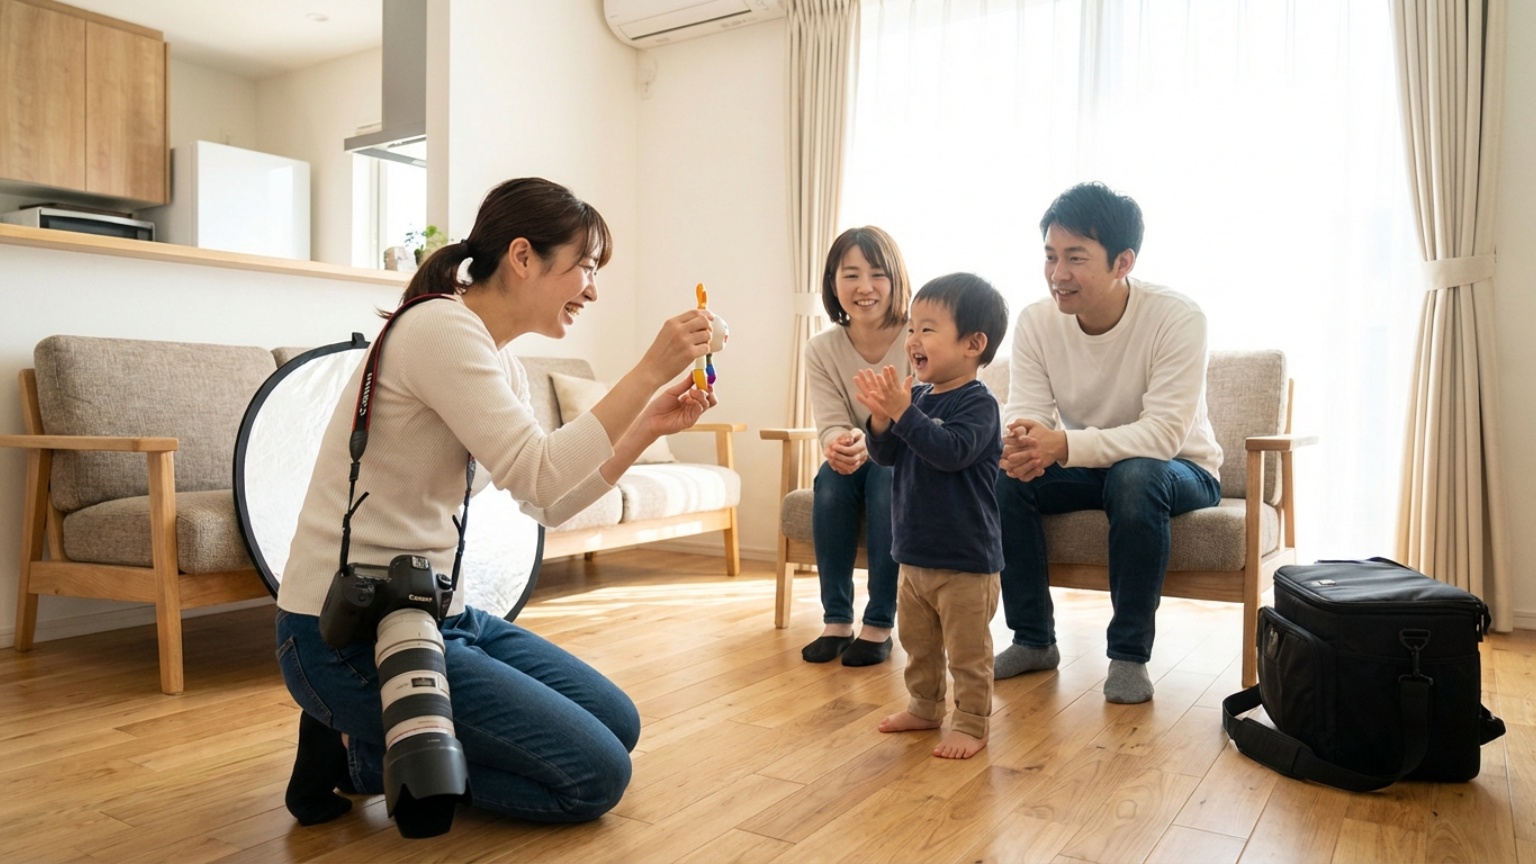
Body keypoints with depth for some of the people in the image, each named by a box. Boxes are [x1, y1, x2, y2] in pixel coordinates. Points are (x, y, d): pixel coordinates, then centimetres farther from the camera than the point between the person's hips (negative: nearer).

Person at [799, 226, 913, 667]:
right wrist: (838, 445, -38)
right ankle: (836, 619, -17)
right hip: (856, 463, 3)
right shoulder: (821, 350, -9)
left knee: (887, 475, -33)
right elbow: (831, 425, -12)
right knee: (830, 476, -28)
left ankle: (879, 625, -22)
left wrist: (869, 444, -43)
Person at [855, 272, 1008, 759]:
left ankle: (971, 724, 20)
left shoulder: (977, 403, -16)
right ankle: (925, 707, 38)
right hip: (915, 552, 8)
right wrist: (882, 418, -15)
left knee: (967, 650, 6)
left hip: (965, 559, -8)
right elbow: (886, 456, 3)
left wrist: (903, 412, -33)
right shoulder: (920, 397, 5)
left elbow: (951, 451, -32)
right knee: (917, 641, 21)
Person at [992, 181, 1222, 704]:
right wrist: (1019, 445, -42)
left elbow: (1163, 434, -33)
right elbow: (1024, 417, -16)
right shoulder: (1036, 321, -11)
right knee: (1005, 474, -23)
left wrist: (1062, 445, -47)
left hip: (1179, 470, -4)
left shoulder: (1176, 318, -24)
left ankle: (1129, 654, -19)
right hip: (1089, 467, 4)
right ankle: (1033, 640, -6)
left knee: (1136, 476, -37)